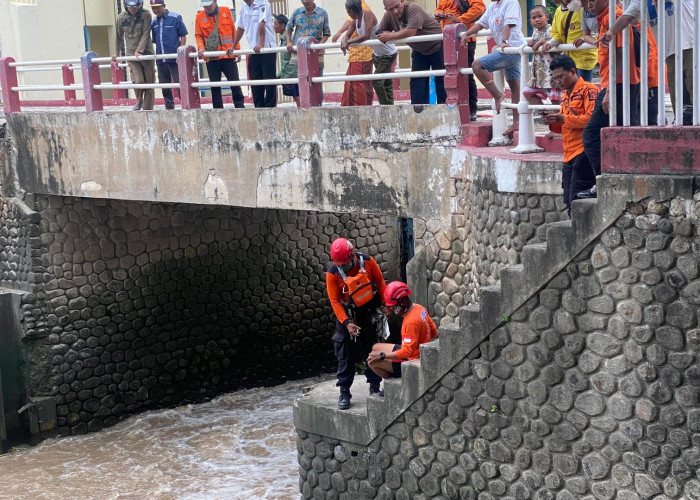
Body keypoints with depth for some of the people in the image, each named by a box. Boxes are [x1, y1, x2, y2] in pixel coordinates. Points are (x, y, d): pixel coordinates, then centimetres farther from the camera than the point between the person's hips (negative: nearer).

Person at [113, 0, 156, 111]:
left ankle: (147, 109, 8)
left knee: (149, 83, -1)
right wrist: (117, 53, 23)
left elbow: (145, 35, -12)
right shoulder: (121, 18, 3)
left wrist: (139, 51, -21)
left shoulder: (145, 15, -5)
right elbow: (119, 37, 16)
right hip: (131, 55, 1)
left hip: (146, 53, -1)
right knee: (138, 81, -15)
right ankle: (139, 101, 14)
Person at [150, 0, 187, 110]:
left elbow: (183, 36, -3)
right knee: (165, 87, 9)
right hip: (160, 60, 6)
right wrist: (157, 54, 11)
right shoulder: (154, 22, 11)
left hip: (174, 59, -6)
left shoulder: (175, 18, -4)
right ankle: (169, 108, 17)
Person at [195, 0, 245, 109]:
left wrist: (237, 50, 5)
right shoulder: (199, 17, 4)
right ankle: (217, 109, 10)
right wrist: (201, 48, -11)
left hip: (228, 55, -1)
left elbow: (234, 32, 8)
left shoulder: (226, 11, 4)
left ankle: (240, 107, 6)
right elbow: (198, 35, 8)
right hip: (211, 58, 1)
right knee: (214, 86, 4)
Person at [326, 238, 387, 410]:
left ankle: (374, 388, 20)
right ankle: (344, 393, 5)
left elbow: (380, 282, -2)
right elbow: (335, 301, -17)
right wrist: (347, 323, -26)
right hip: (348, 315, -1)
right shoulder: (332, 273, -19)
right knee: (345, 354, -2)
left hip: (370, 312, 2)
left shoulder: (367, 262, -15)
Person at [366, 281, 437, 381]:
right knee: (376, 347, 19)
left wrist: (382, 355, -24)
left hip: (412, 360, -10)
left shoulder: (411, 321, -29)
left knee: (372, 361, -12)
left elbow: (407, 352, -29)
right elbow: (434, 332, 11)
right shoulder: (420, 308, -1)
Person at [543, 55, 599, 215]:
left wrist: (564, 119, -16)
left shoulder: (588, 90, -5)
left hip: (583, 153, -9)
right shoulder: (567, 95, 23)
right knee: (569, 202, 8)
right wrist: (554, 123, 8)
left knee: (576, 201, -13)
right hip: (569, 156, 9)